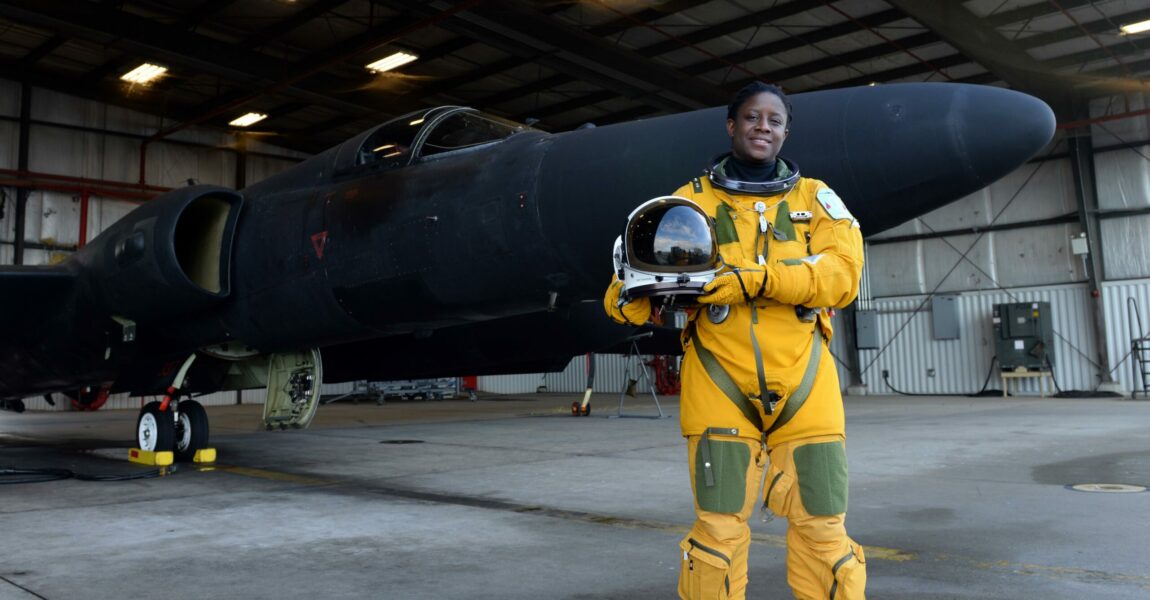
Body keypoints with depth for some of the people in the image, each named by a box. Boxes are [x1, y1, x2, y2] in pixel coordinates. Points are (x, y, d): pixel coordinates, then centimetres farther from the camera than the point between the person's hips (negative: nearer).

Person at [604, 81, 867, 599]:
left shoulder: (815, 198, 11)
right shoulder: (692, 200, 8)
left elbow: (844, 272, -6)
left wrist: (755, 279, -20)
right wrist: (632, 293, -25)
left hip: (804, 386, 2)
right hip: (718, 385, -1)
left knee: (823, 529, 4)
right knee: (718, 528, -1)